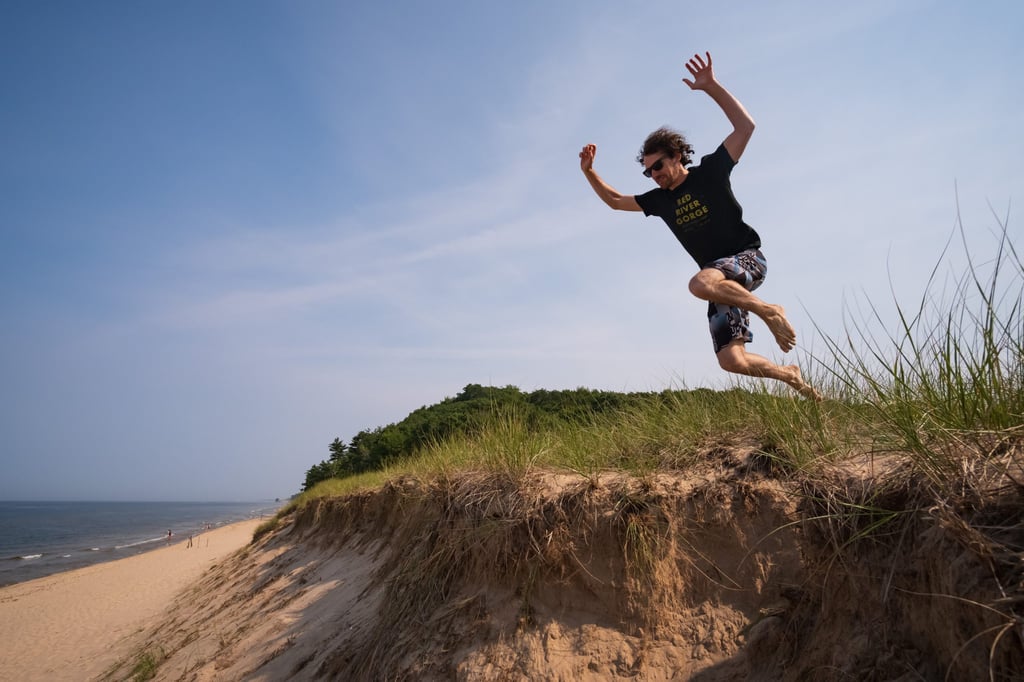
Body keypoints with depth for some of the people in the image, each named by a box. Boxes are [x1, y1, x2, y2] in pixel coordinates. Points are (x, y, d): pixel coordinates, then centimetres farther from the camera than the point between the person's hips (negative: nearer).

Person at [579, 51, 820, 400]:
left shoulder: (710, 171, -3)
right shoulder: (659, 200, 10)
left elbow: (745, 126, -12)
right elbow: (615, 200, 19)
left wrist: (711, 86, -19)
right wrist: (589, 171, 5)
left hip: (747, 259, -5)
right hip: (721, 279, 5)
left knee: (700, 283, -39)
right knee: (732, 361, -7)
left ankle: (769, 311, -17)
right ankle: (789, 375, 20)